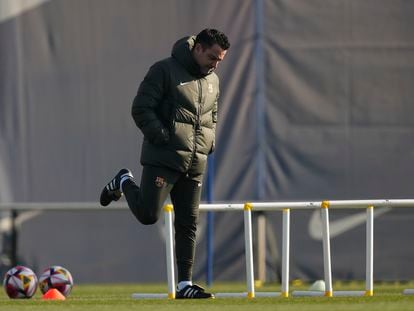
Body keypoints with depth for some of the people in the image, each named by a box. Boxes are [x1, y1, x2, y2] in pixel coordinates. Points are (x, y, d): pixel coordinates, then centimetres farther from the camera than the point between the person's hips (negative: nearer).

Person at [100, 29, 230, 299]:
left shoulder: (213, 81, 15)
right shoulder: (165, 71, -7)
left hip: (196, 163, 6)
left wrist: (209, 144, 11)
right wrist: (164, 138, -17)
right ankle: (124, 183, 20)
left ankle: (185, 284, 6)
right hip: (163, 158, -6)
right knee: (148, 214, -9)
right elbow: (141, 109, -10)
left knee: (189, 224, 3)